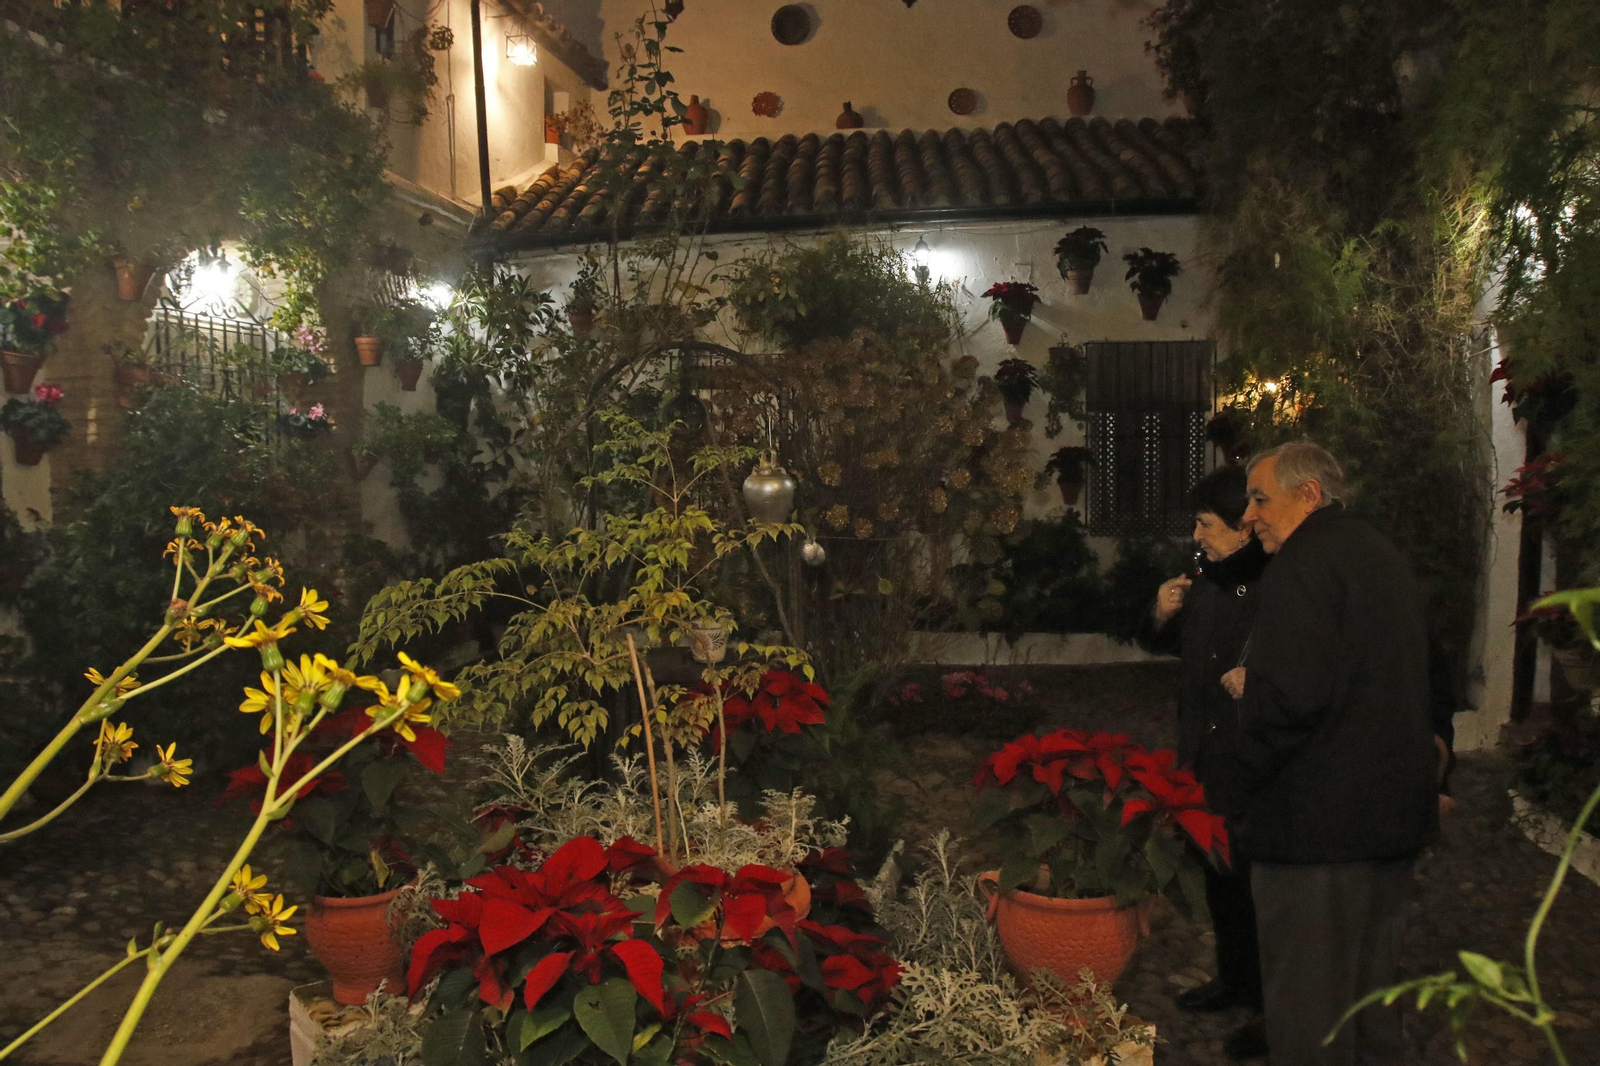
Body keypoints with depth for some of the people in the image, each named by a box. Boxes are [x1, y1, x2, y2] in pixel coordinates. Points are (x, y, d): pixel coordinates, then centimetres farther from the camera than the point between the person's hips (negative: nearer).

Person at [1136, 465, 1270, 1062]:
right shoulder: (1206, 584, 6)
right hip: (1205, 763, 8)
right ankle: (1235, 980, 40)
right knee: (1219, 879, 21)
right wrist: (1161, 615, -2)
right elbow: (1157, 643, 17)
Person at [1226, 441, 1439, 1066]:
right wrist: (1257, 688, 15)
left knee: (1306, 1006, 0)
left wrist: (1246, 778, -11)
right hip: (1394, 814, 10)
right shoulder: (1385, 559, 16)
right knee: (1371, 994, 21)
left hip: (1317, 823, -10)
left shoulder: (1303, 566, -15)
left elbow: (1292, 696, -26)